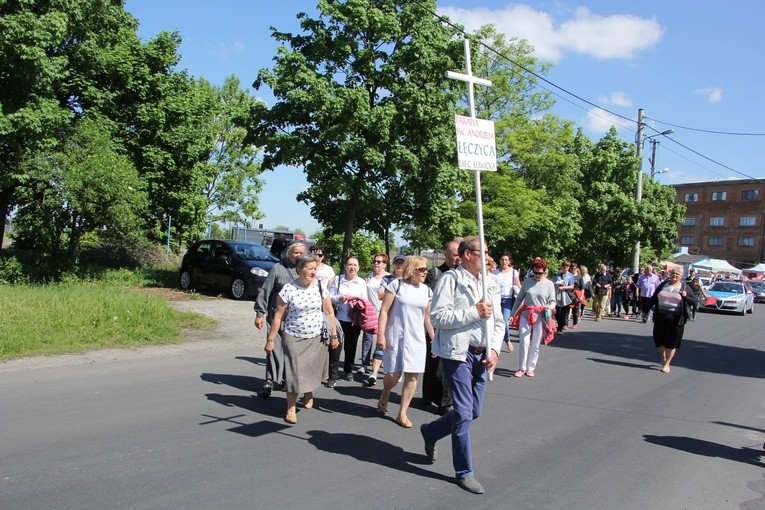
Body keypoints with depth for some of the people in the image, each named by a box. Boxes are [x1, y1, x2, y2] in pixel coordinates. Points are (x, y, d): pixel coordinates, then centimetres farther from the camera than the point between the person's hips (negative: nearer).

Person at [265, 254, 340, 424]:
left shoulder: (320, 287, -5)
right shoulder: (288, 289, -13)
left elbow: (329, 311, 3)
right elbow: (278, 316, -8)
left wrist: (334, 334, 4)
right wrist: (271, 339, -8)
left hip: (317, 338, 3)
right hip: (294, 338, -3)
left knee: (312, 370, 13)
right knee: (294, 373, -4)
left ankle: (309, 394, 44)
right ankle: (291, 409, 11)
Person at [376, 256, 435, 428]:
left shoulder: (427, 291, 7)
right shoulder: (396, 285, -5)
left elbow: (427, 318, 14)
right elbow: (384, 311, -6)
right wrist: (381, 335, -12)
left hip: (417, 338, 4)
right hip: (396, 337, -4)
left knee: (412, 376, -1)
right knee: (393, 374, 0)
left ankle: (402, 413, 12)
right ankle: (384, 396, 33)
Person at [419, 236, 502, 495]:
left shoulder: (490, 284, 10)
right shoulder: (450, 279, -8)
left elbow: (498, 322, 11)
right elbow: (438, 317, -16)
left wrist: (494, 349, -5)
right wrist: (474, 312, -18)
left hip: (481, 355, 7)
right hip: (458, 353, -7)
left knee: (473, 412, 14)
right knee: (464, 413, -2)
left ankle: (430, 431, 39)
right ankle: (464, 472, 15)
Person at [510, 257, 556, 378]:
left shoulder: (549, 284, 1)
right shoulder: (527, 282, 3)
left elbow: (553, 301, 3)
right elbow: (519, 298, 8)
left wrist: (549, 307, -19)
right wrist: (513, 313, 7)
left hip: (540, 317, 0)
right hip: (525, 315, 0)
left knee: (535, 345, 7)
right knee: (524, 342, -7)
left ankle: (531, 368, 20)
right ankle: (522, 368, 5)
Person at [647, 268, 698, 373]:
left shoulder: (685, 287, 3)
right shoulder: (663, 285, 11)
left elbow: (695, 301, 1)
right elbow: (653, 298, 16)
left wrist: (685, 297, -18)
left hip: (676, 319, -3)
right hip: (660, 316, 3)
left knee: (672, 342, 1)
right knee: (658, 339, 5)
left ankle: (667, 364, 13)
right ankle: (663, 357, 31)